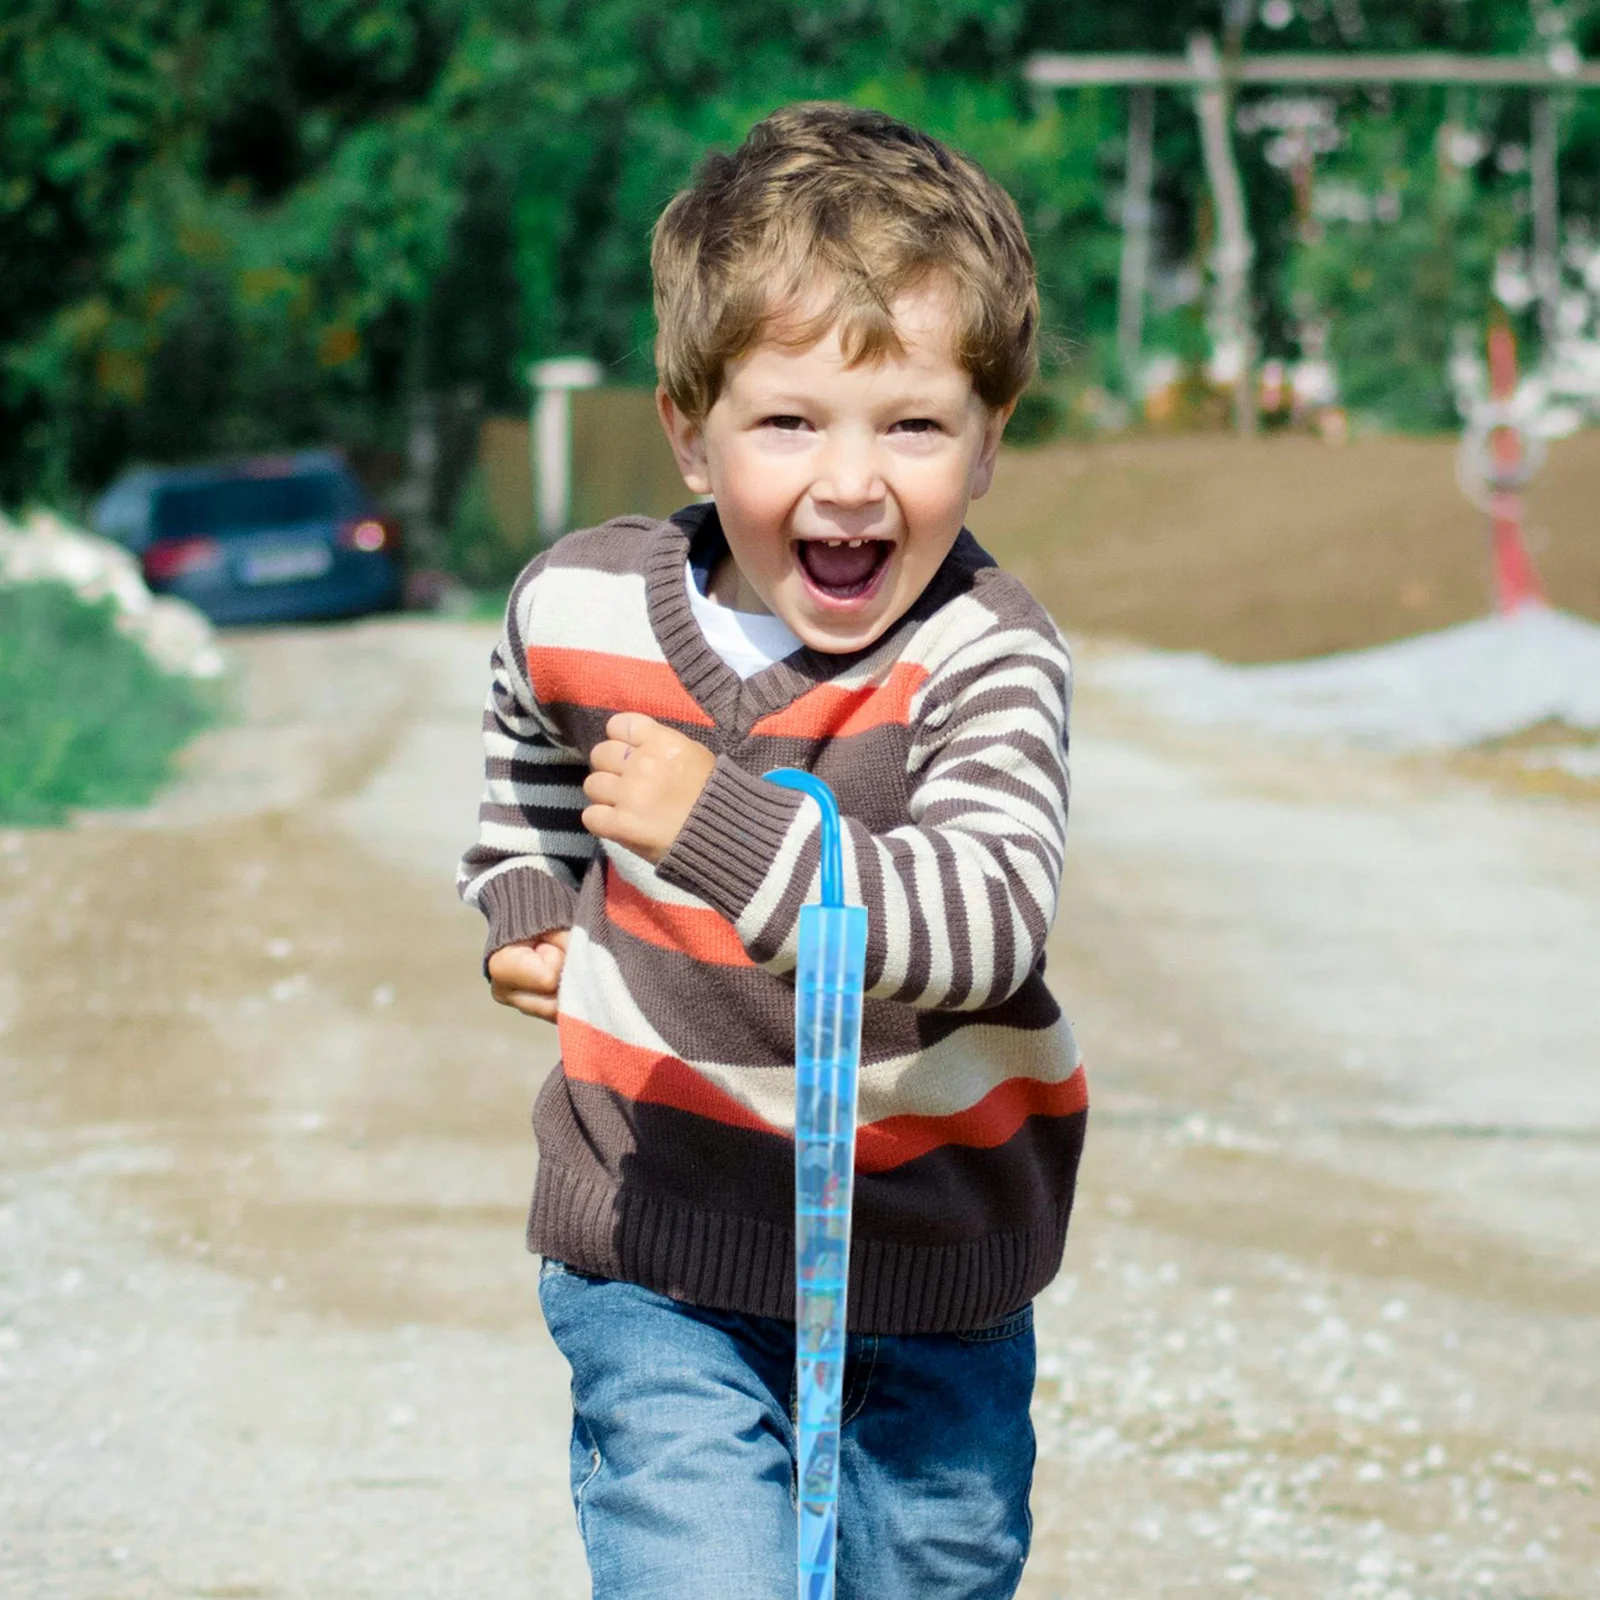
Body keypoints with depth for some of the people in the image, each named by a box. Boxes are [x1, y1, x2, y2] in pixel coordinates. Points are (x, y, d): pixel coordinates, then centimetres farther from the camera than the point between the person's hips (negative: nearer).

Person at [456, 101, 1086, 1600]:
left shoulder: (984, 658, -19)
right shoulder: (580, 609, -8)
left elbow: (990, 922, -35)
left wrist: (722, 827, -43)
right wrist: (526, 911, 6)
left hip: (933, 1255, 0)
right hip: (663, 1246, 0)